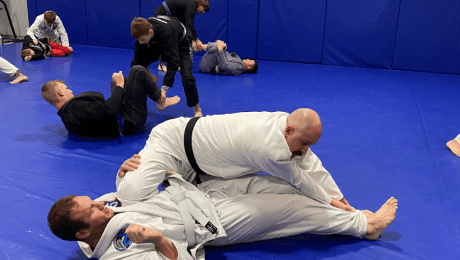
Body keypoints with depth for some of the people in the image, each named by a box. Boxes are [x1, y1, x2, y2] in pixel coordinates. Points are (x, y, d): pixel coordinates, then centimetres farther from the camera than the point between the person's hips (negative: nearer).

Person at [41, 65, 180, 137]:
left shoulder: (67, 113, 6)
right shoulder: (76, 107, -27)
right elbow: (107, 110, -33)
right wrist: (120, 85, -20)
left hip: (121, 118, 10)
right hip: (129, 121, -10)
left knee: (116, 79, 28)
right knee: (137, 71, -7)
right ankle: (161, 100, 13)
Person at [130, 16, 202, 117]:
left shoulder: (167, 32, -44)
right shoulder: (143, 30, -26)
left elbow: (173, 61, -44)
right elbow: (139, 57, -20)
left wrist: (164, 88, -46)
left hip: (180, 45, -6)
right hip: (159, 44, 6)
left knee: (186, 76, -26)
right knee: (135, 63, -9)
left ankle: (197, 109, -8)